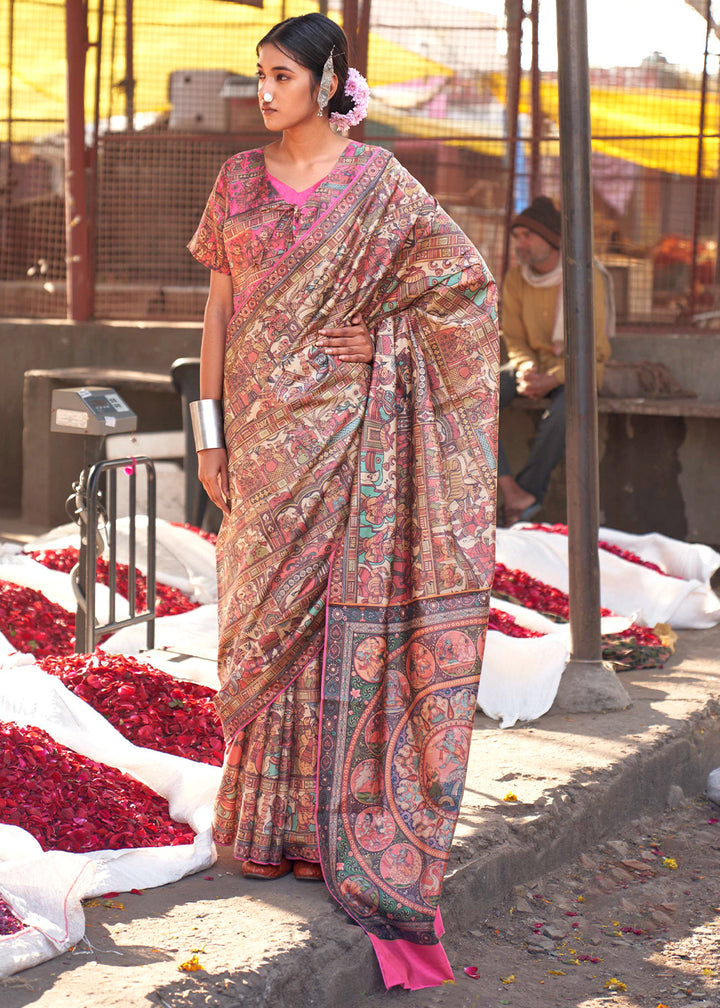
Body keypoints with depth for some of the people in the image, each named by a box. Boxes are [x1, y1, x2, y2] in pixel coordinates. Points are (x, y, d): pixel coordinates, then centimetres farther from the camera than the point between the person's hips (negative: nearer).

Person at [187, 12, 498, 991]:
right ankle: (267, 819, 17)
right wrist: (209, 429, 3)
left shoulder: (377, 182, -2)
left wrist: (378, 339, -2)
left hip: (345, 429, -3)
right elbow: (219, 306, 7)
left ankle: (339, 821, 3)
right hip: (262, 428, 3)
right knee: (264, 617, 7)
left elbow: (466, 277, 3)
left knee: (339, 615, -4)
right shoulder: (239, 180, 7)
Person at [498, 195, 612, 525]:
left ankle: (529, 490, -21)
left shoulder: (586, 277, -15)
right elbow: (513, 337, 7)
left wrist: (552, 380, -26)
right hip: (533, 362, 5)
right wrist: (526, 370, -15)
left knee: (563, 410, -39)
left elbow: (594, 348, -15)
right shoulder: (516, 277, 0)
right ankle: (513, 493, -31)